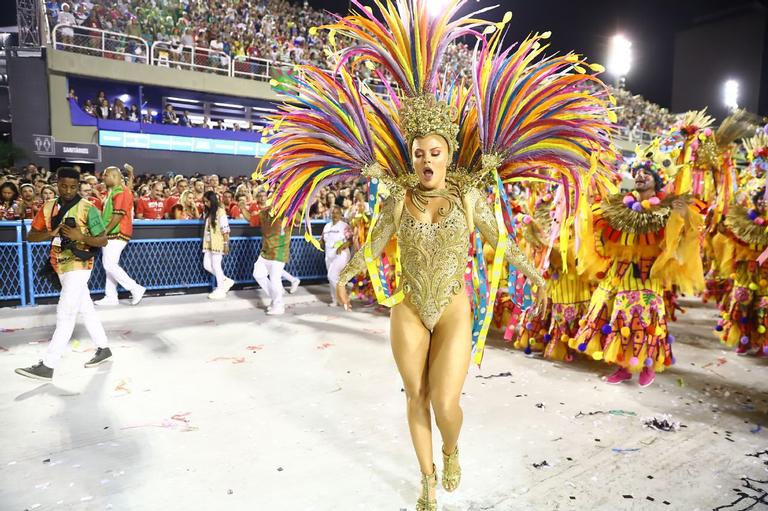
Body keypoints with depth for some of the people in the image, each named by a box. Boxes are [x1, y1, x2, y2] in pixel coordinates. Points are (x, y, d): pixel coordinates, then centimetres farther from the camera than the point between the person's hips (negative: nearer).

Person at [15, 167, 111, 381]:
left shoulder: (87, 209, -10)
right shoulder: (48, 207, 6)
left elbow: (103, 241, -9)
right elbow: (31, 236, 7)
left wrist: (80, 236, -25)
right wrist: (52, 233, -11)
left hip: (79, 266, -6)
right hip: (61, 266, 7)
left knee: (65, 314, -8)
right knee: (85, 309, 15)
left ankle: (47, 366, -5)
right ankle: (103, 348, 27)